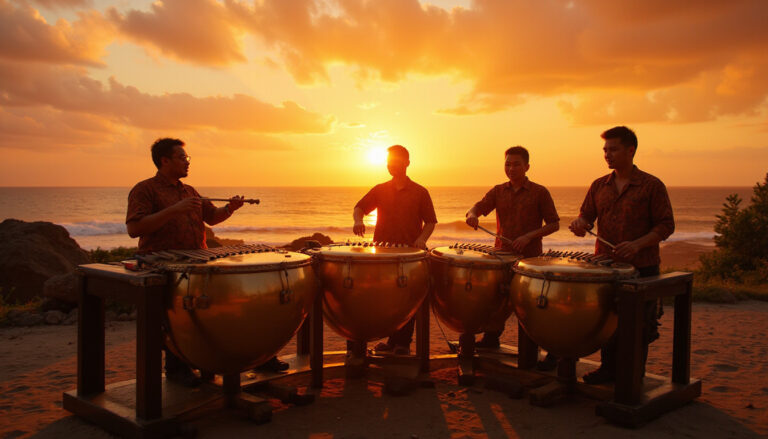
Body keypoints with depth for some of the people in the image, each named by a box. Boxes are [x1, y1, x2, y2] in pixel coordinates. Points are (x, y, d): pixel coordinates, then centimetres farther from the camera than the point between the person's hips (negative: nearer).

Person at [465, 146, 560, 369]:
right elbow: (479, 206, -3)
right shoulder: (498, 191, 9)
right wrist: (472, 215, -28)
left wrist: (530, 236, -16)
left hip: (530, 258, -4)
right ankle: (491, 337, 35)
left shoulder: (539, 192, -2)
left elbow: (554, 224, -2)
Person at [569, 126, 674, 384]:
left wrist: (637, 244, -21)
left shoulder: (652, 186, -4)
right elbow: (586, 216, 12)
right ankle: (608, 368, 28)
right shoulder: (599, 186, 10)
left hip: (641, 267, -4)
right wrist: (580, 223, -13)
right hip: (605, 266, 4)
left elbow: (666, 225, -6)